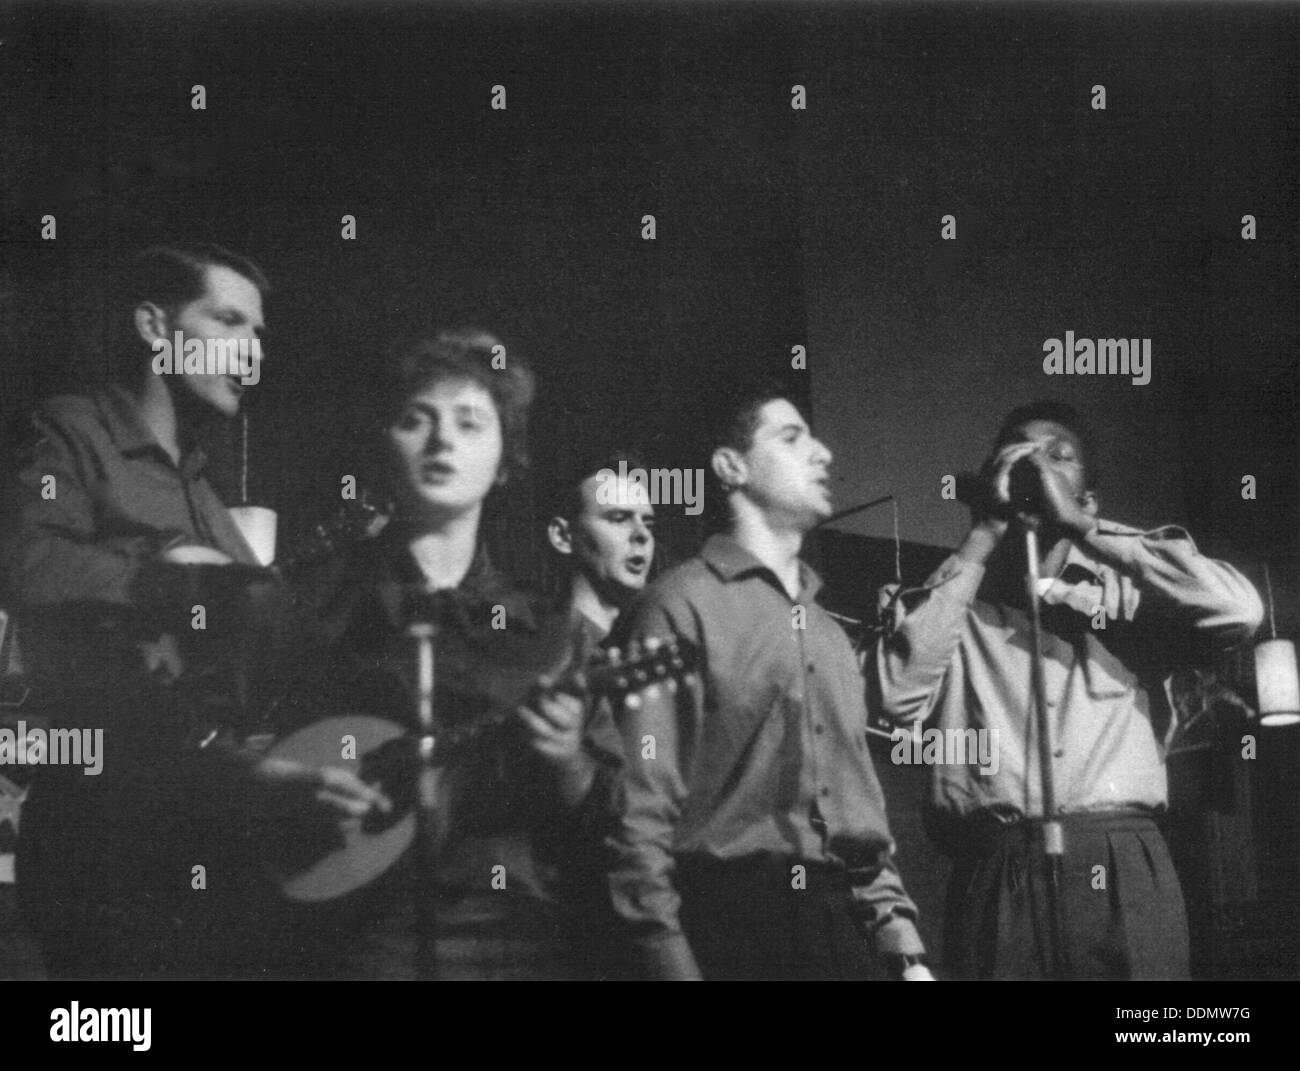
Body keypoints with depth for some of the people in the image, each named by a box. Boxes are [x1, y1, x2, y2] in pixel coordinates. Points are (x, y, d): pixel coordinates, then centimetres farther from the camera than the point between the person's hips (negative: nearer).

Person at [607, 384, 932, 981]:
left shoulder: (828, 630, 20)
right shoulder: (683, 606, -3)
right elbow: (641, 809, -10)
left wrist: (904, 946, 10)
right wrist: (670, 961, -17)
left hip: (848, 920, 7)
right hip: (742, 923, -6)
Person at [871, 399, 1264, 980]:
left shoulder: (1127, 591, 14)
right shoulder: (953, 597, 14)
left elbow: (1239, 610, -5)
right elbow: (899, 697, -5)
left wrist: (1077, 526, -2)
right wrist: (982, 538, 0)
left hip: (1121, 873, 0)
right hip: (994, 875, 0)